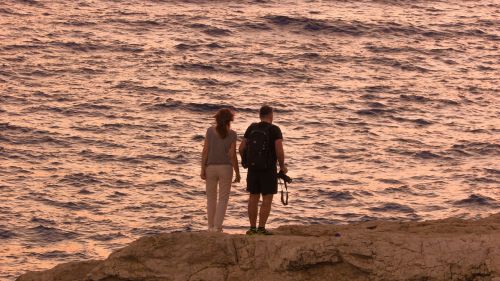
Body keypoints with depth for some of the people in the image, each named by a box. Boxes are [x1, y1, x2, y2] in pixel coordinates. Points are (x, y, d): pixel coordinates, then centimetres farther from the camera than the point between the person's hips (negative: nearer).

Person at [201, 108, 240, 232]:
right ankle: (217, 226, -7)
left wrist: (203, 169, -1)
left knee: (211, 198, 16)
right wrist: (237, 173, 0)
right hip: (225, 167, -2)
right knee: (223, 199, 4)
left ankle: (211, 226, 19)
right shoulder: (231, 134, -7)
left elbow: (205, 151, -6)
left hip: (211, 167, 2)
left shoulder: (210, 131, -4)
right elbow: (232, 155, -9)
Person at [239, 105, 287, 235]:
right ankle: (261, 228, -4)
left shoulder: (252, 128, 3)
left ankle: (253, 228, 11)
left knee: (253, 197, 11)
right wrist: (282, 166, -3)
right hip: (268, 169, -4)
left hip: (252, 168, 4)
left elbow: (241, 148, 2)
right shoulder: (275, 130, -11)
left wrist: (246, 162, 19)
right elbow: (279, 151, -19)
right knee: (267, 199, 1)